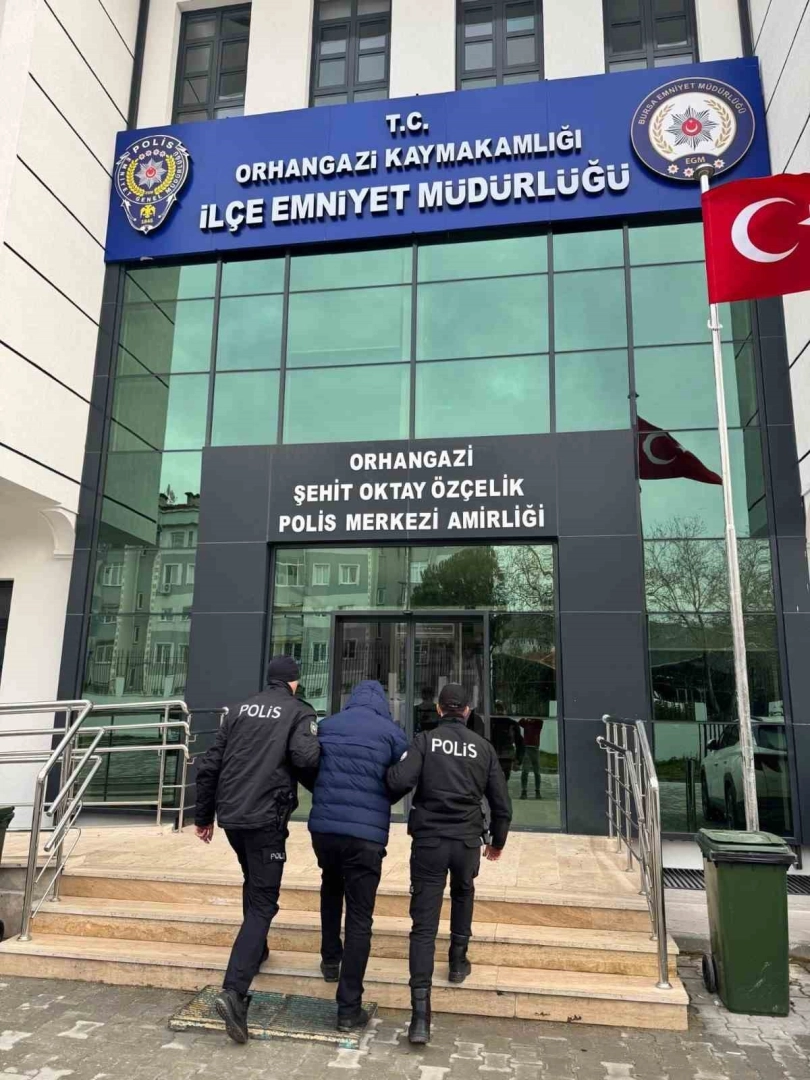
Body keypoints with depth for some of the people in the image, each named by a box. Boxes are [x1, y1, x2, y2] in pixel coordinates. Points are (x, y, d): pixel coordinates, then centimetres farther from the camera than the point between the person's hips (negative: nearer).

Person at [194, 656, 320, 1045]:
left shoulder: (240, 709, 12)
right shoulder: (299, 712, -2)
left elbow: (209, 764, 10)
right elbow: (306, 758, -20)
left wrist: (203, 816, 19)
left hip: (230, 815, 6)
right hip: (265, 817, -6)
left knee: (253, 884, 29)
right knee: (263, 901, -1)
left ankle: (255, 951, 43)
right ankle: (234, 991, -14)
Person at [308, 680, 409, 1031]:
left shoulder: (326, 725, 7)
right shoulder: (392, 732, -1)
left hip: (323, 826, 3)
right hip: (367, 833, -3)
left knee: (331, 889, 31)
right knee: (359, 919, 4)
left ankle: (330, 960, 39)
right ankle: (349, 1008, 6)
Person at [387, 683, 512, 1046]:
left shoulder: (425, 740, -4)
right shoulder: (483, 747, 4)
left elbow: (399, 781, -19)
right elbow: (501, 802, 8)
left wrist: (391, 771, 5)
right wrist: (498, 841, 24)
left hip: (429, 840, -2)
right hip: (468, 841, 2)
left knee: (423, 925, 1)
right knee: (463, 895, 33)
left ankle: (421, 1014, -5)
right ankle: (458, 962, 42)